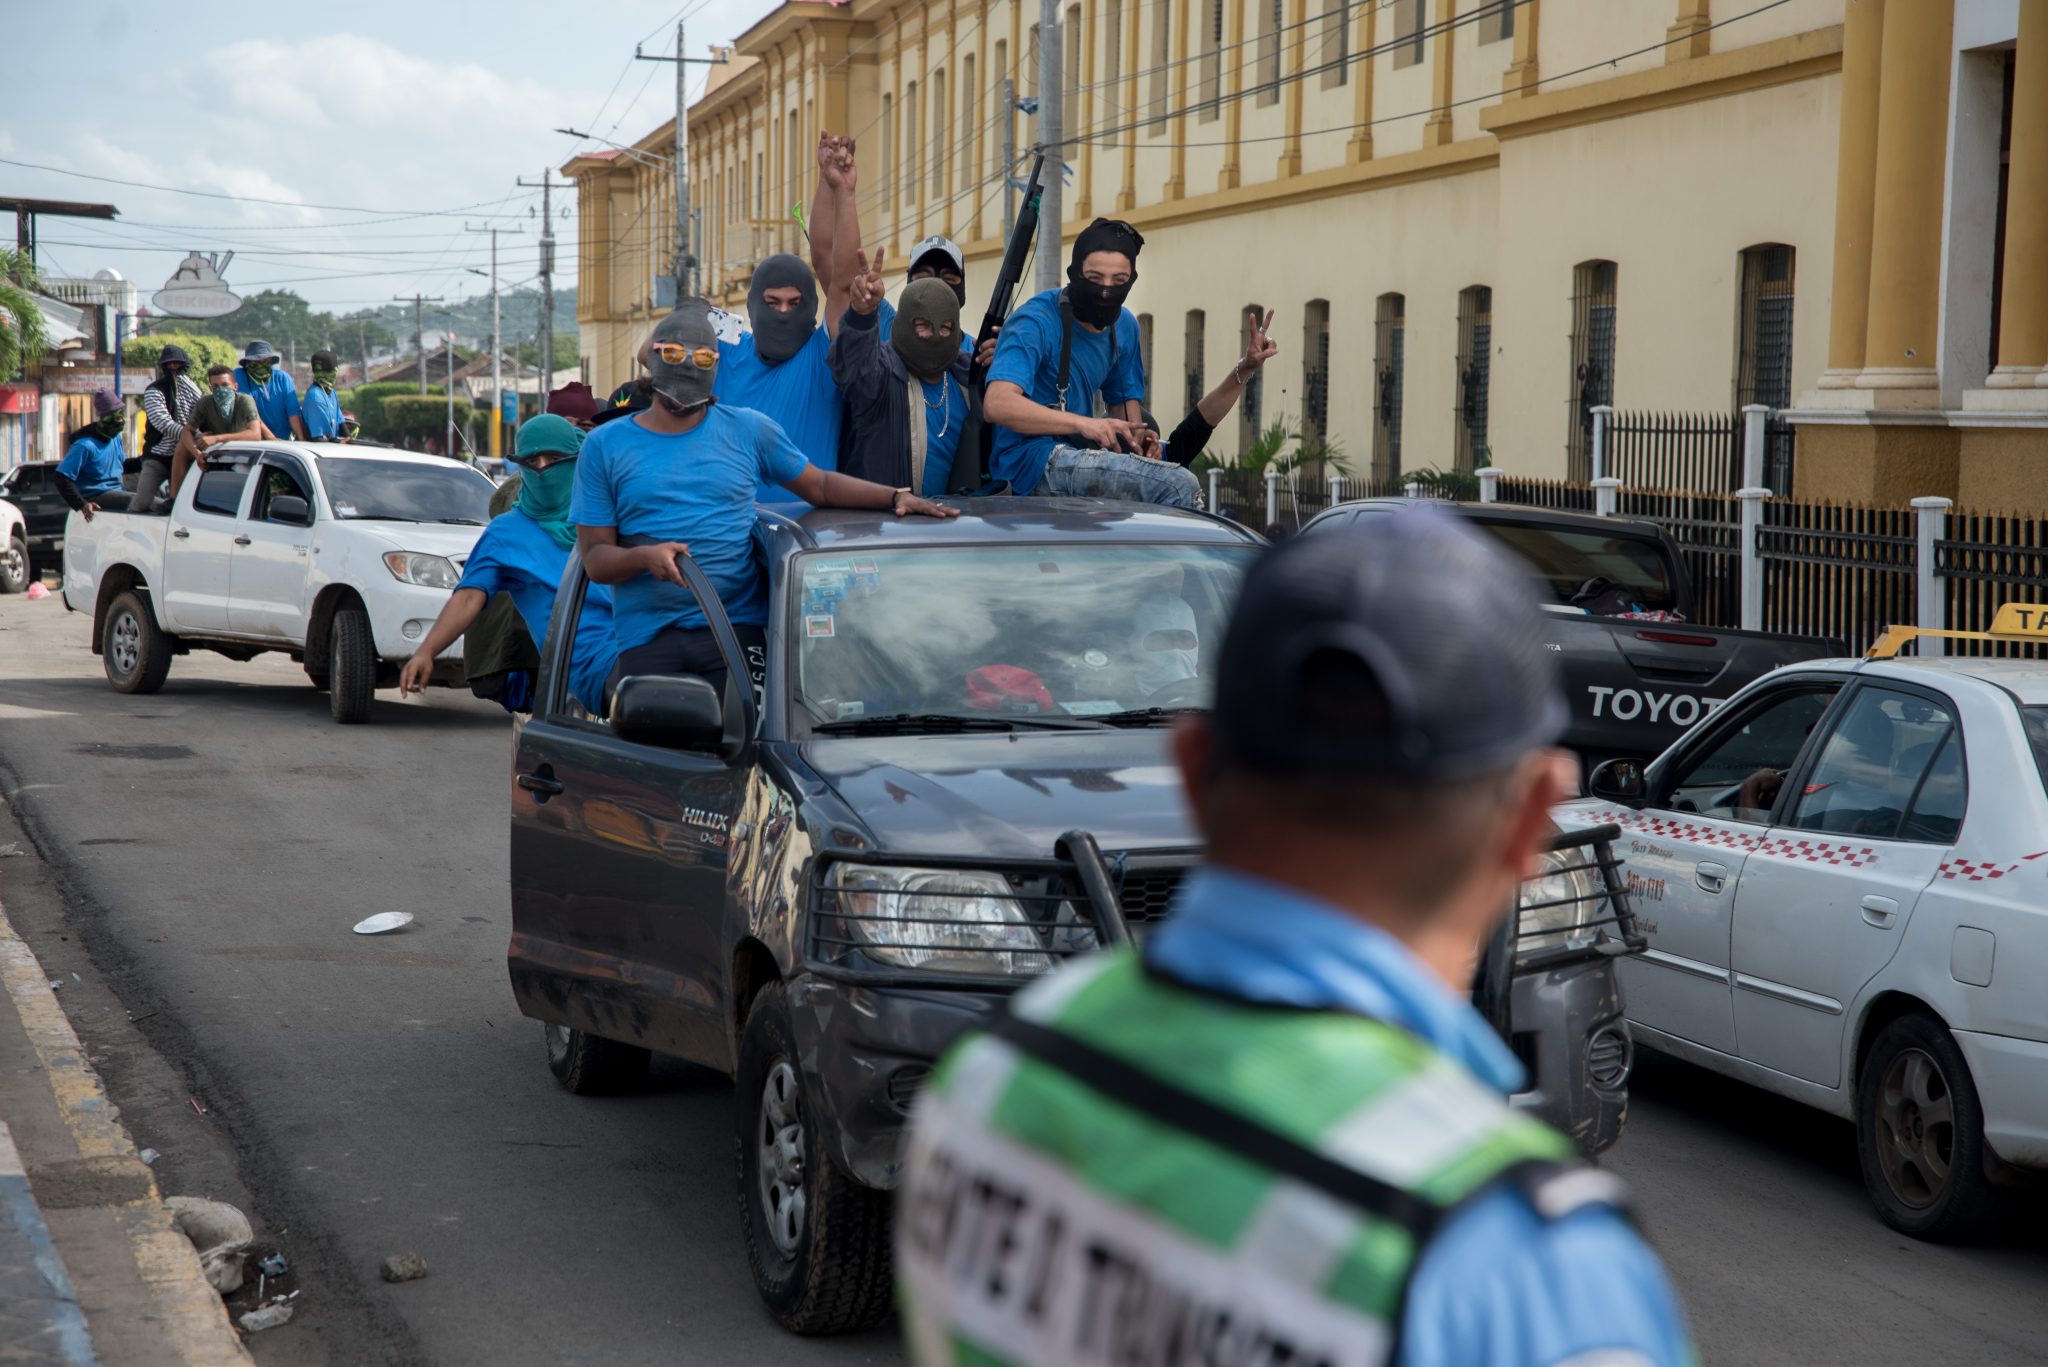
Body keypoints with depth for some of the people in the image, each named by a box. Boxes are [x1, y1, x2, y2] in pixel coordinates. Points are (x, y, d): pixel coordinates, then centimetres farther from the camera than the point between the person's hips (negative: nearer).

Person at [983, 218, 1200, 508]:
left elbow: (1125, 397, 24)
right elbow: (997, 404, -26)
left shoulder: (1124, 326, 13)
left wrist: (1136, 438, 0)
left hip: (1077, 453, 9)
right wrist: (1083, 424, -33)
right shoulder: (1036, 323, -13)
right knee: (1179, 486, -24)